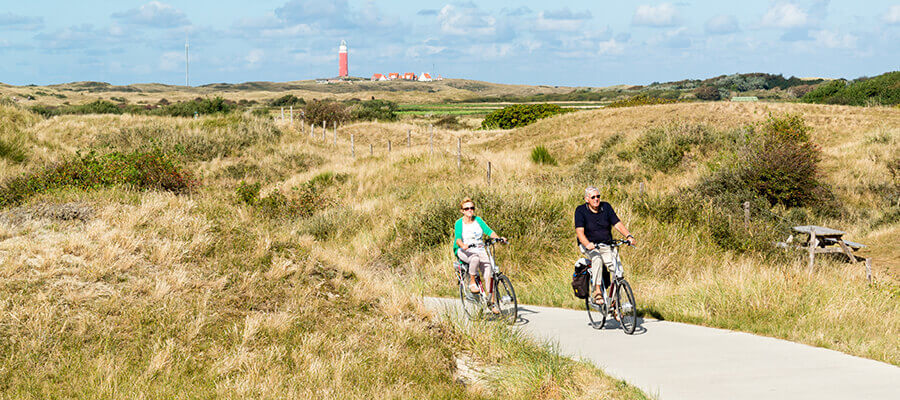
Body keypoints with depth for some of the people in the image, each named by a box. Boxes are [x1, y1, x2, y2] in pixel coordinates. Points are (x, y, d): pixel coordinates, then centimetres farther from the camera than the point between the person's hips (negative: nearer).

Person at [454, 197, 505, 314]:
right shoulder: (459, 223, -2)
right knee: (475, 258, -38)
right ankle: (472, 282, -15)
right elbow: (458, 238, -17)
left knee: (488, 270, -20)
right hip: (464, 252, -3)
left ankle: (491, 302, -16)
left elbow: (488, 231, -3)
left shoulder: (478, 220, 8)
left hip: (480, 250, 3)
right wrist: (463, 245, -39)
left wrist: (498, 238, -22)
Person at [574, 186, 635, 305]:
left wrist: (629, 236, -23)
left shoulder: (606, 207, 1)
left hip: (606, 246, 3)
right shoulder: (580, 211, -8)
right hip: (589, 246, -3)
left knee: (617, 267, -22)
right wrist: (587, 244, -39)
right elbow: (579, 231, -20)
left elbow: (617, 224, -5)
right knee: (597, 260, -36)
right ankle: (597, 292, -31)